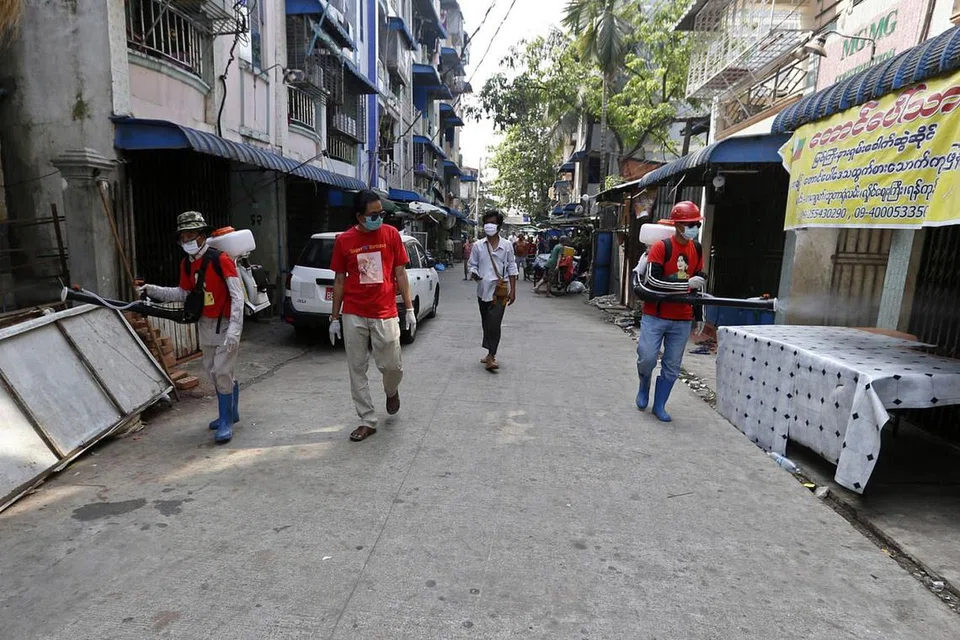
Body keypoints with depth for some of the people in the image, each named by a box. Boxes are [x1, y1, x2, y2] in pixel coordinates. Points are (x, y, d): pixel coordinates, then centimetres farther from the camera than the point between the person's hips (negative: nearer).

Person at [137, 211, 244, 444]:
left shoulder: (221, 260, -19)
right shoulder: (186, 265, 5)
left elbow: (237, 296, -22)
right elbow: (183, 294, 18)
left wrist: (234, 329, -28)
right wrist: (152, 290, 7)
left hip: (226, 323, -8)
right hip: (205, 324, 8)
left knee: (222, 373, -8)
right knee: (212, 370, 15)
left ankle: (226, 422, 4)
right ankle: (231, 412, 32)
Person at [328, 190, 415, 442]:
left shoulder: (391, 234, -1)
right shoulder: (343, 240, 0)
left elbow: (400, 274, 3)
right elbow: (339, 281, 6)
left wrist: (409, 309, 0)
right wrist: (334, 318, 6)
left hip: (385, 314, -1)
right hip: (353, 316, 1)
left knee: (392, 366, 0)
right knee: (357, 371, 6)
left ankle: (391, 391, 36)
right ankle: (367, 421, 19)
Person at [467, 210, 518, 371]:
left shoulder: (507, 246, 2)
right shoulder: (478, 246, 4)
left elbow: (511, 268, 5)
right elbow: (472, 265, 9)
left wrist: (513, 290, 1)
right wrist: (474, 274, -15)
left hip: (499, 291, -3)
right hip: (483, 290, 3)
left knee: (494, 324, -12)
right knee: (486, 323, 12)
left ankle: (491, 357, -11)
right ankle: (491, 353, 26)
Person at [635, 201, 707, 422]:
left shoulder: (697, 250, 8)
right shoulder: (661, 247, -11)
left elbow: (698, 283, 18)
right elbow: (653, 280, -19)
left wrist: (698, 315, 16)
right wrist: (686, 283, -23)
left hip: (682, 319, 5)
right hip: (655, 315, -5)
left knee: (672, 366, 7)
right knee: (647, 357, -7)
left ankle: (659, 405, 21)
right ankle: (644, 388, 25)